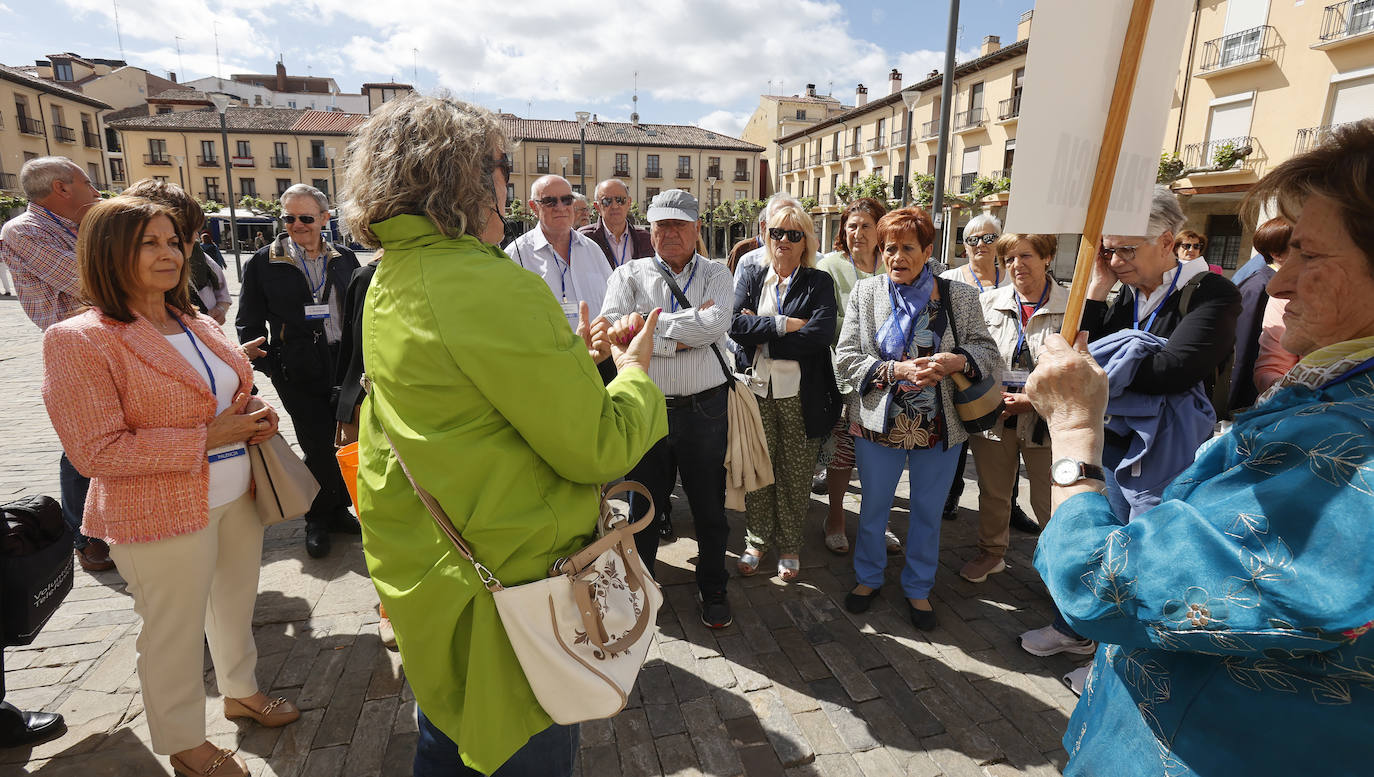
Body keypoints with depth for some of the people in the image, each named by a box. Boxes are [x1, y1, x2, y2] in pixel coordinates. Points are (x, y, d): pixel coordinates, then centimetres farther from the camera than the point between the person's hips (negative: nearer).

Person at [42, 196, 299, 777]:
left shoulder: (197, 325, 7)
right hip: (162, 514, -6)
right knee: (176, 631, 11)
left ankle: (240, 691, 47)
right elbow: (96, 452, -19)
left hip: (237, 495, 7)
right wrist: (207, 437, -23)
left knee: (237, 602, 22)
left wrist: (255, 417, -3)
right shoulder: (77, 341, -15)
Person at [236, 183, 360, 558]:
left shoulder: (344, 259, 7)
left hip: (343, 367, 3)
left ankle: (338, 509, 29)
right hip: (297, 373, -3)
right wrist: (267, 367, -4)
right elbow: (249, 323, 3)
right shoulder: (263, 263, -1)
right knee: (318, 447, 1)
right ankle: (317, 519, 21)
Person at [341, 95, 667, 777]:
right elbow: (596, 449, -24)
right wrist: (634, 370, -5)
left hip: (424, 568, 9)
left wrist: (574, 354, 10)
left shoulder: (392, 281, 5)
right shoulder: (492, 284, -25)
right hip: (504, 582, -9)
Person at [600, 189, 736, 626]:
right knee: (643, 507, 15)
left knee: (709, 507, 14)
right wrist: (681, 338, -14)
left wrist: (652, 321, -13)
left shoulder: (715, 274, 6)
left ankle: (713, 590, 35)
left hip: (704, 408, 0)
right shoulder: (629, 275, 5)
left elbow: (716, 324, -15)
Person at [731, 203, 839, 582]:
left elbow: (821, 334, -14)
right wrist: (786, 324, -15)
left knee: (795, 476, 8)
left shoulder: (819, 282, 3)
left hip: (801, 397, -1)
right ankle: (756, 541, 30)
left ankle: (789, 547, 28)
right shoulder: (750, 276, 9)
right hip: (755, 392, 2)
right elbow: (736, 325, -8)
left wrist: (761, 335, -12)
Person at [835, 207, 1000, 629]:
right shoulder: (865, 292, -1)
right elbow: (845, 357, -6)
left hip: (940, 428, 1)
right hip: (879, 423, 0)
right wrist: (897, 369, -21)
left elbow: (990, 353, 0)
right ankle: (868, 578, 39)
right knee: (873, 508, 15)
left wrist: (957, 361, -22)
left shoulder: (960, 296, -1)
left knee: (928, 512, 15)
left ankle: (918, 589, 37)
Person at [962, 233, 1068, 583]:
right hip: (993, 418, 3)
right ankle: (991, 552, 38)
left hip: (1043, 420, -3)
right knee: (992, 493, 17)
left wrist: (1031, 399, -15)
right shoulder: (988, 302, 4)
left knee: (1049, 502, 4)